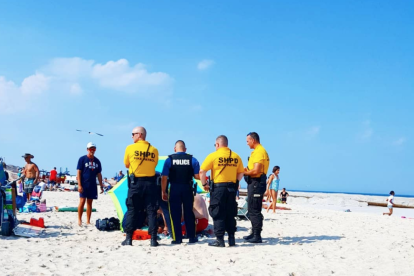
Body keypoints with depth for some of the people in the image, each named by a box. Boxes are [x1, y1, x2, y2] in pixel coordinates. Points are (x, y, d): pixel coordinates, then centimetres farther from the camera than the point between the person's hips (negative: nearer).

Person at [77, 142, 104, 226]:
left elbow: (99, 174, 15)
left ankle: (88, 221, 11)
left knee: (90, 203, 7)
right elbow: (79, 172, -6)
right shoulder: (82, 159, -2)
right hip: (84, 184, -4)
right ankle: (79, 220, 6)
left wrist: (101, 185, 10)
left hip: (93, 185, 4)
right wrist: (79, 185, -13)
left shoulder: (97, 161, 11)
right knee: (82, 201, -7)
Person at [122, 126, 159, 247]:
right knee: (151, 211, 4)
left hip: (135, 182, -1)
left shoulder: (130, 148, -3)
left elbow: (126, 165, 7)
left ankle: (129, 238, 7)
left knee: (132, 210, 6)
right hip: (150, 182, 1)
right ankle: (153, 239, 2)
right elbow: (154, 165, 7)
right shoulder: (154, 150, 2)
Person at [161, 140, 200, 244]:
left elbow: (164, 177, -6)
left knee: (175, 214, 6)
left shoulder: (169, 159, -3)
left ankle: (177, 238, 6)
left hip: (174, 189, -1)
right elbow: (197, 176, -3)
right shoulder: (192, 159, -1)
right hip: (188, 189, 1)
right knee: (189, 213, 11)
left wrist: (163, 191, 1)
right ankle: (191, 237, 16)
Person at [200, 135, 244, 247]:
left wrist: (204, 184, 2)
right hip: (231, 188, 4)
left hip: (217, 187, -4)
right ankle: (231, 239, 15)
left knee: (218, 214, 2)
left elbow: (202, 171, -9)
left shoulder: (213, 156, -7)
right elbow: (241, 173, 10)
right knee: (230, 214, 13)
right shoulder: (236, 157, 5)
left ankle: (220, 240, 2)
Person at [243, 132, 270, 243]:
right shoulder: (258, 151, 18)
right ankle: (254, 233, 27)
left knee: (254, 210, -8)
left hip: (256, 183, -11)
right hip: (254, 183, 11)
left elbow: (256, 171, -23)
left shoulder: (259, 152, -15)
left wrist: (244, 172, -9)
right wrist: (247, 170, 10)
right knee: (252, 209, 18)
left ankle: (257, 236, -5)